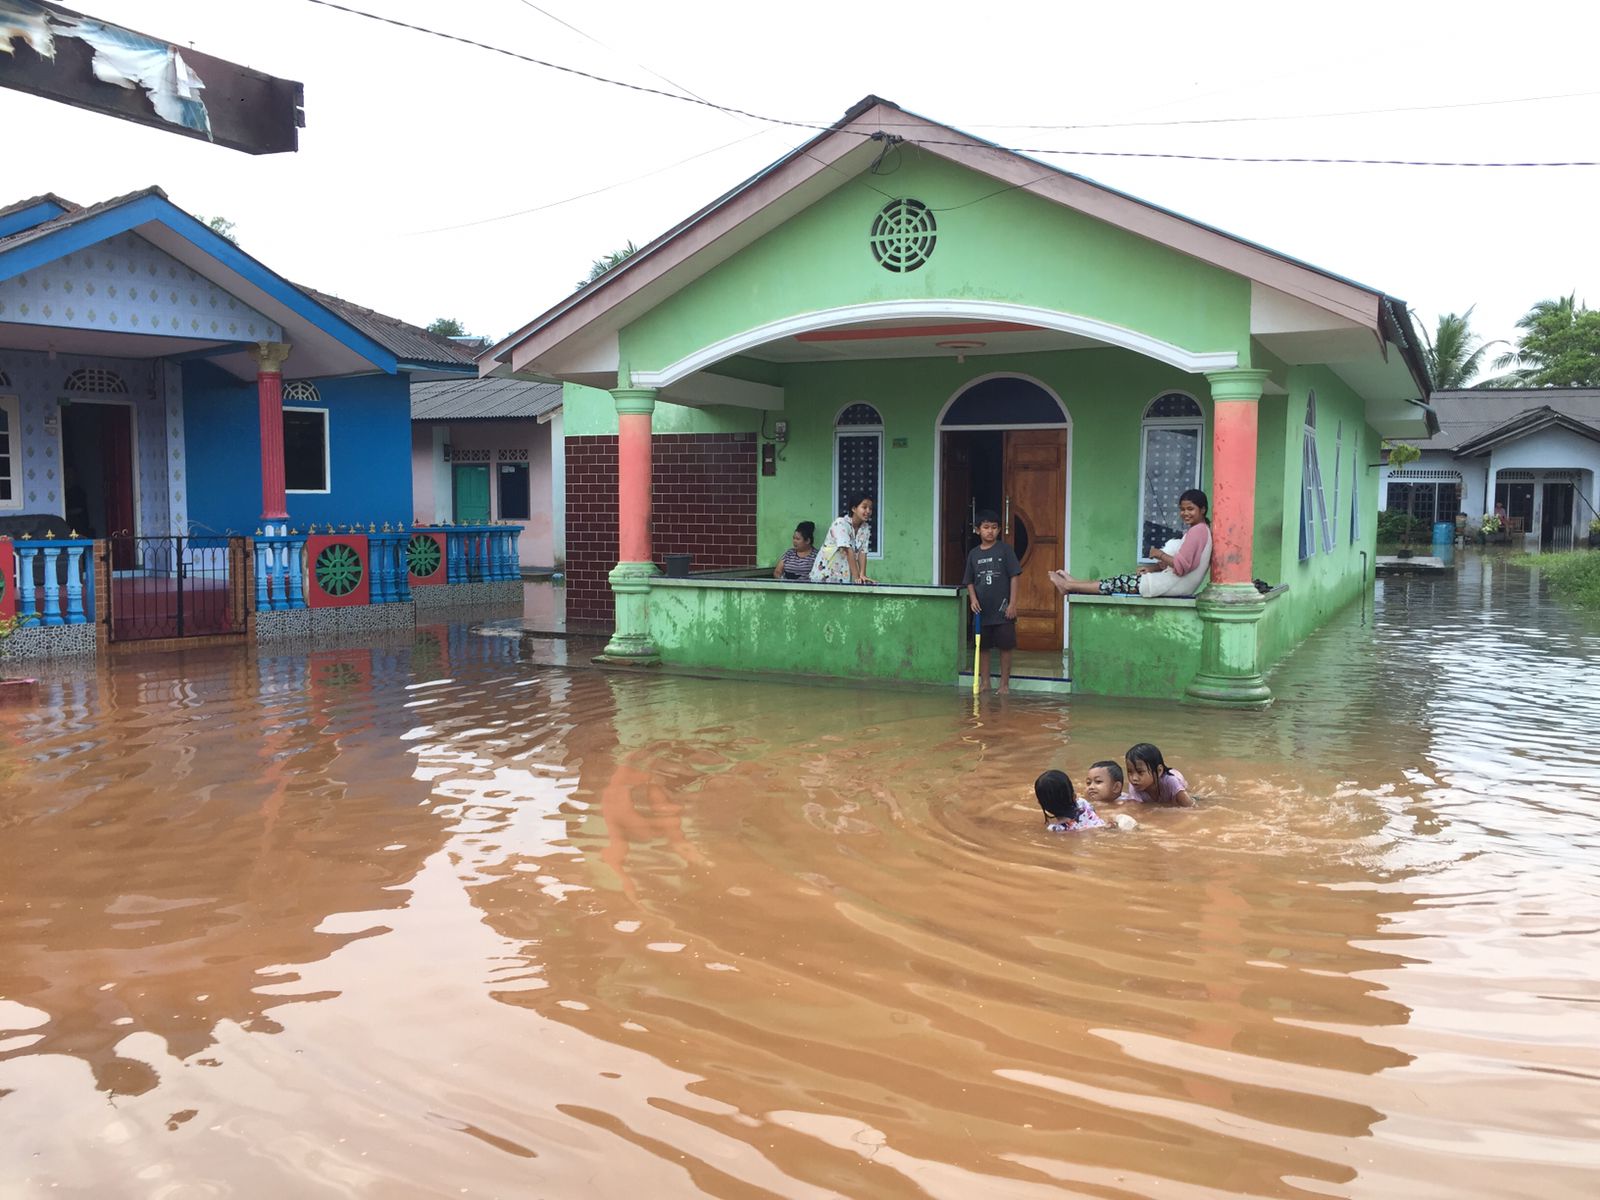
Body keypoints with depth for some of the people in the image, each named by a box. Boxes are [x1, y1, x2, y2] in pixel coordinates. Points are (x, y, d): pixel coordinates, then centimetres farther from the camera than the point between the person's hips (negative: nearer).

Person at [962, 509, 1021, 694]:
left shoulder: (1005, 550, -3)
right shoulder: (973, 554, 5)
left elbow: (1014, 577, -4)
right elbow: (969, 582, 11)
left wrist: (1012, 603, -9)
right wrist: (973, 599, -6)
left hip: (1002, 609, -3)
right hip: (982, 609, 3)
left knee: (1005, 647, 3)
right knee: (982, 647, 8)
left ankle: (1004, 684, 13)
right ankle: (984, 682, 18)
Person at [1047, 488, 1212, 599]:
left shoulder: (1198, 530, -15)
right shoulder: (1198, 530, 20)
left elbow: (1181, 566, -24)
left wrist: (1160, 554, -11)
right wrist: (1152, 568, 8)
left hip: (1177, 585, -10)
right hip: (1177, 583, 10)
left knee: (1122, 582, -4)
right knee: (1126, 579, 9)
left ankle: (1069, 586, 3)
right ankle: (1071, 584, 13)